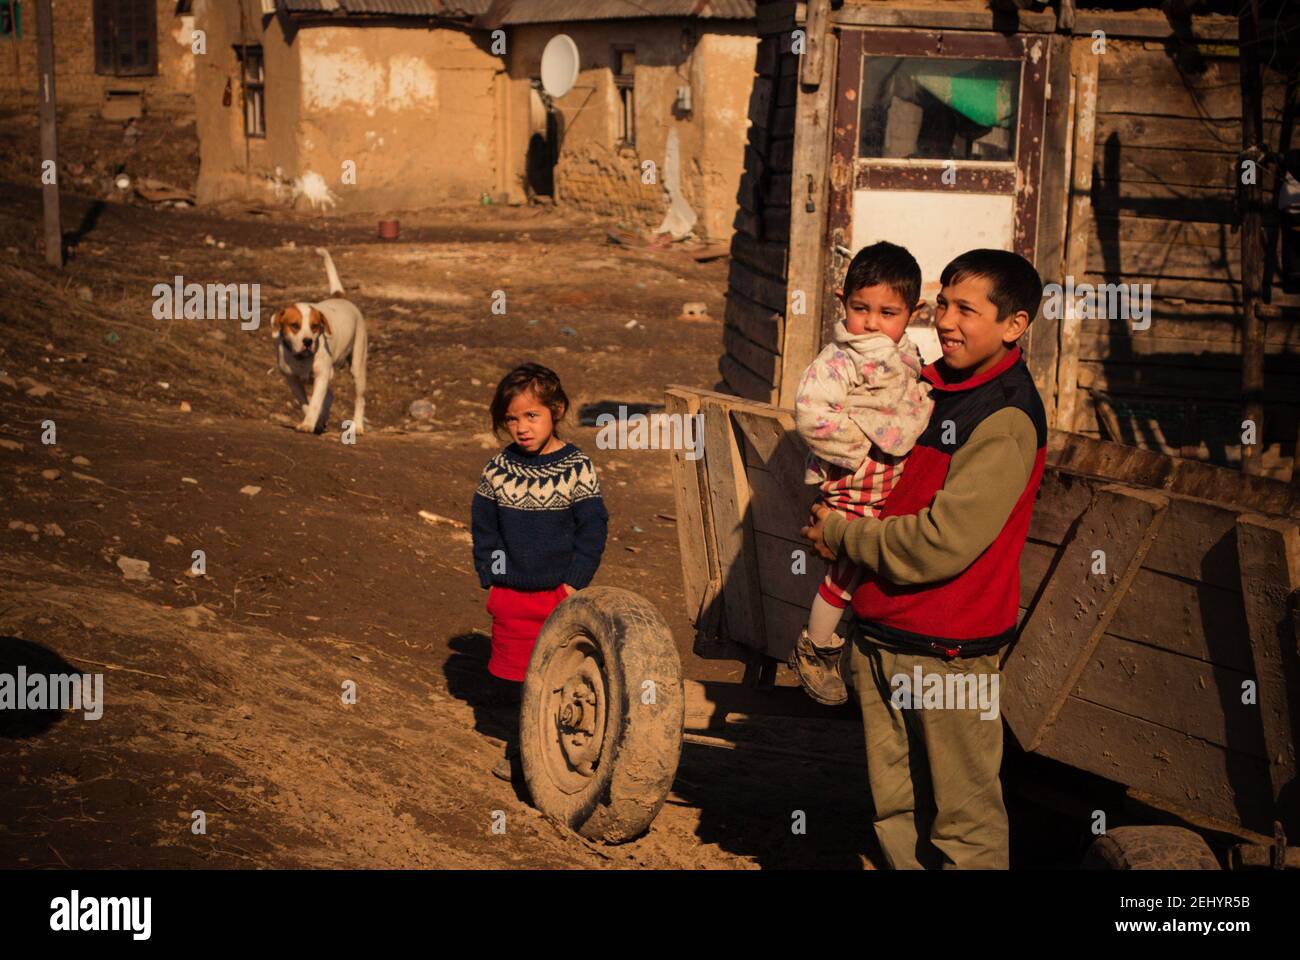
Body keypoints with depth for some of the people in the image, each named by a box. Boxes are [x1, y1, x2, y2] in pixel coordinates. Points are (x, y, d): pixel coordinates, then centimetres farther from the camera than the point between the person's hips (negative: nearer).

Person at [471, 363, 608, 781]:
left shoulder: (577, 469, -7)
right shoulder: (497, 470, 1)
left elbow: (593, 528, -4)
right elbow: (483, 527, 9)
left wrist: (575, 581, -9)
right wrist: (490, 577, 1)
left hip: (561, 593, -3)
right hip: (510, 595, 3)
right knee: (512, 677, 10)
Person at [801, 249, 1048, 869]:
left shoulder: (1006, 420, -17)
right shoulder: (935, 384, 10)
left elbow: (941, 543, -21)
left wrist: (841, 535, -9)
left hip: (946, 650, -8)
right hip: (880, 634, 8)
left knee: (963, 820, 3)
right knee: (896, 807, 16)